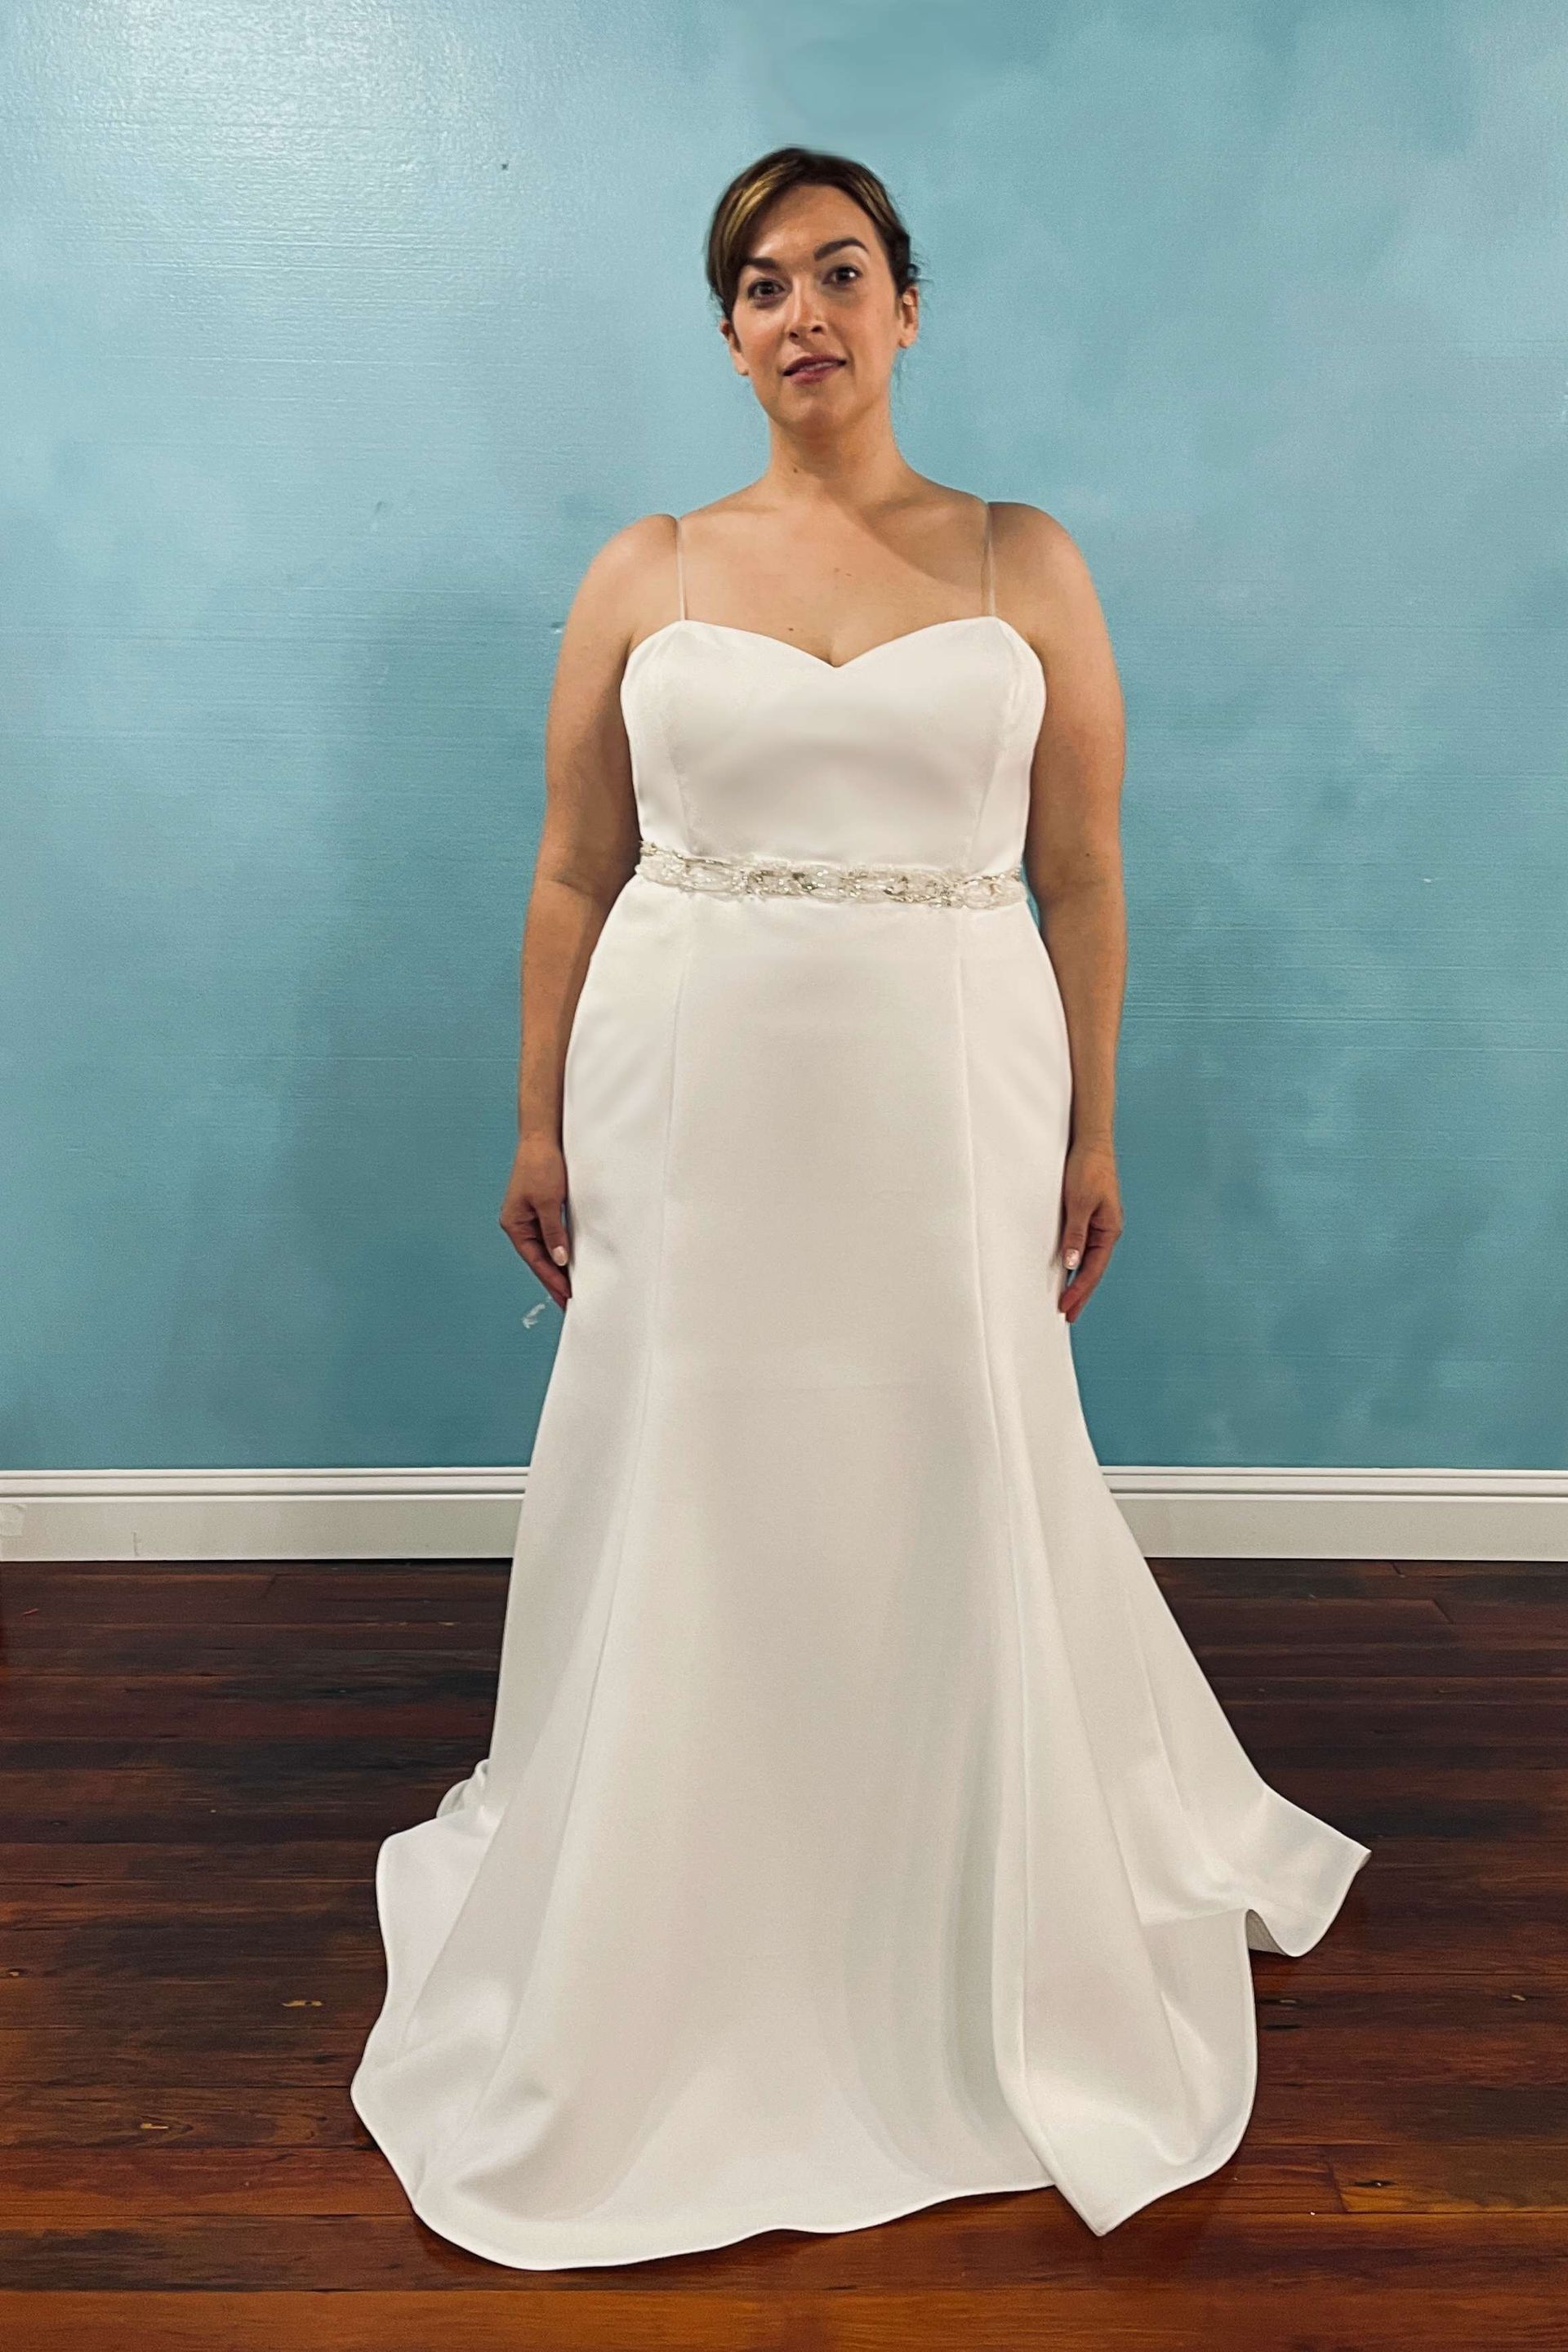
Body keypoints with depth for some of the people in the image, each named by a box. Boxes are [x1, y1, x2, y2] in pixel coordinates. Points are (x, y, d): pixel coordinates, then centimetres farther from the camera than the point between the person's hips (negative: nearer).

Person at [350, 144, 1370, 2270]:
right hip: (691, 1100, 1)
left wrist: (1091, 1133, 2)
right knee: (693, 1500, 9)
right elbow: (572, 875, 6)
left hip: (948, 1100, 0)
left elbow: (1083, 873, 4)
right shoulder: (643, 573, 6)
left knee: (958, 1500, 10)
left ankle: (985, 1960, 37)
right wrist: (543, 1124, 3)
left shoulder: (1025, 563, 5)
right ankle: (680, 1961, 34)